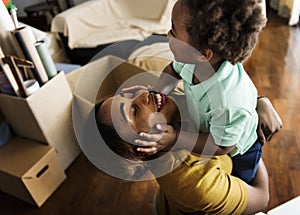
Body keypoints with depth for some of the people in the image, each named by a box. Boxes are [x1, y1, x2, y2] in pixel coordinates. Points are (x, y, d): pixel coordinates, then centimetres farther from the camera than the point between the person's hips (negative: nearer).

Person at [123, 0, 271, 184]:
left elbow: (221, 146, -31)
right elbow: (174, 70, -7)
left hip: (237, 153, -4)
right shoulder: (194, 59, -32)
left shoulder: (230, 104, -49)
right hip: (205, 130, 5)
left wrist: (175, 139, -36)